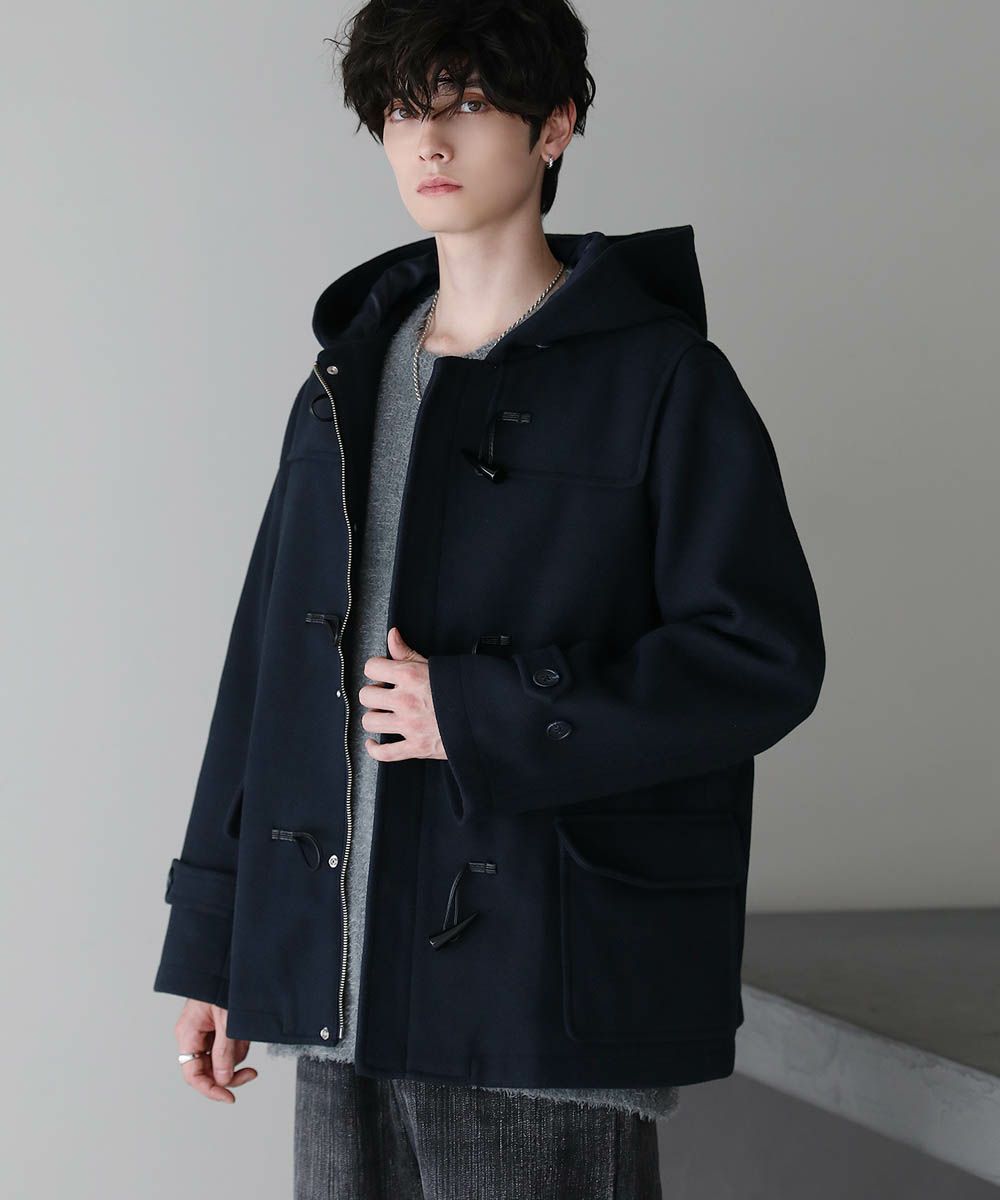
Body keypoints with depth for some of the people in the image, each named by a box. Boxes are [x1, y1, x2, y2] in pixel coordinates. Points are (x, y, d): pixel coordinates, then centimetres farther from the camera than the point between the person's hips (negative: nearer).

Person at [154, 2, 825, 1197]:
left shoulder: (658, 377, -4)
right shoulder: (347, 380, 13)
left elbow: (766, 657, -10)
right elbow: (265, 669, 13)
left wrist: (480, 716, -15)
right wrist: (211, 948, 11)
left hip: (550, 1001, -5)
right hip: (340, 986, 5)